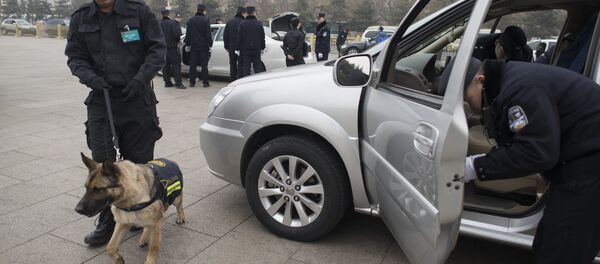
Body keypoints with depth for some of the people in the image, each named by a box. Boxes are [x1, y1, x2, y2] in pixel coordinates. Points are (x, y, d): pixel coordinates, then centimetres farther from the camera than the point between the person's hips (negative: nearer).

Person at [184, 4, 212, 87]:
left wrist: (187, 44, 16)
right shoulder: (205, 20, -8)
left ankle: (192, 82, 9)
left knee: (192, 65, 7)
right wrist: (210, 44, -3)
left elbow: (188, 34, 10)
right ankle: (205, 82, 0)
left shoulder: (191, 20, 7)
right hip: (203, 46, -4)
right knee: (204, 64, 0)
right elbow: (208, 34, -9)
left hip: (193, 46, 4)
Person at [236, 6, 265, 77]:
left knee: (246, 69, 4)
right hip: (256, 50, 1)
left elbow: (239, 38, -3)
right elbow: (262, 37, 2)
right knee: (258, 68, 6)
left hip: (245, 50, 0)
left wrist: (238, 49, 3)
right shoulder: (259, 24, -2)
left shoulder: (242, 24, -4)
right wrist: (262, 48, 11)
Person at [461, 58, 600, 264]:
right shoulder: (509, 84, 9)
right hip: (579, 162, 10)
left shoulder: (520, 87, -23)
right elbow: (516, 147, 12)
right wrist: (479, 161, -2)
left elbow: (536, 153, -27)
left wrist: (477, 167, -21)